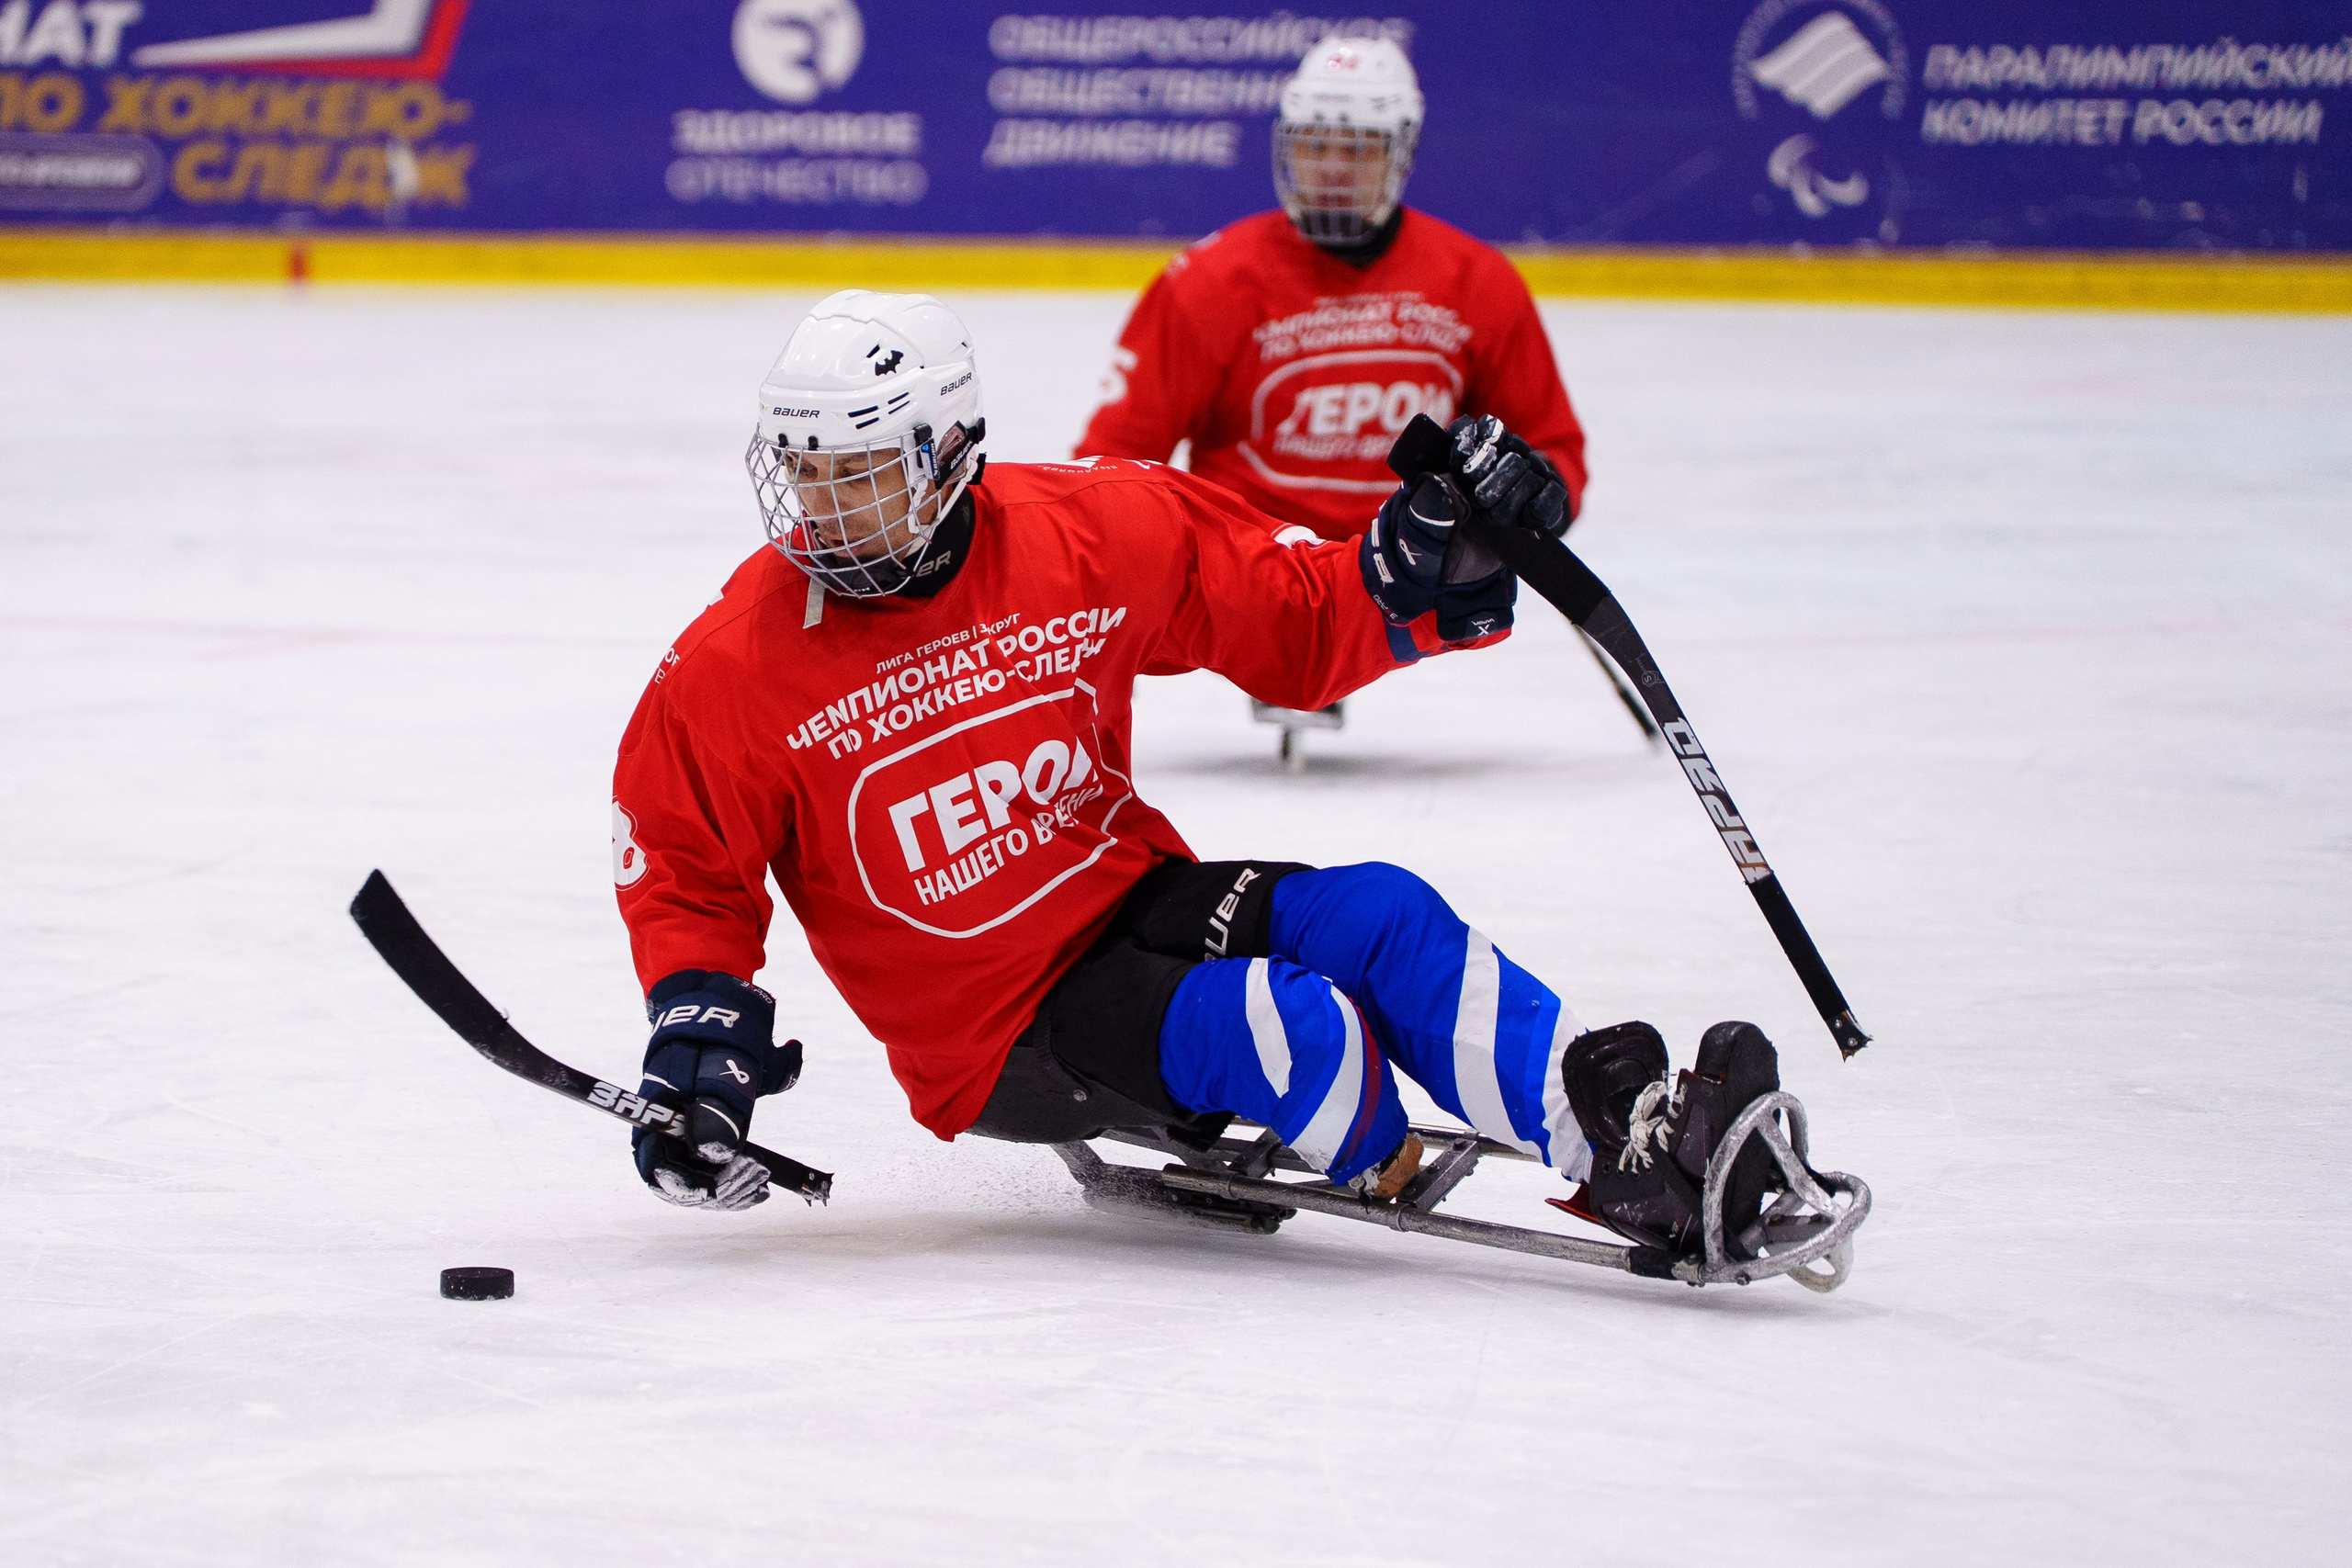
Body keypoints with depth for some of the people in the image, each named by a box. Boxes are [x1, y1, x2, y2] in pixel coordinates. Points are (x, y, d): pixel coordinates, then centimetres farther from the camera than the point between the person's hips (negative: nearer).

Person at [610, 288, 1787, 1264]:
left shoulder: (1091, 536, -5)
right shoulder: (735, 670, -12)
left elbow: (1292, 623, 4)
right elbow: (683, 873, 0)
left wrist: (1422, 568, -13)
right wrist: (696, 1024, -15)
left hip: (1133, 899, 4)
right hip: (992, 1039, -4)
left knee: (1373, 915, -22)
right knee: (1293, 1027, -29)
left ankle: (1627, 1132, -27)